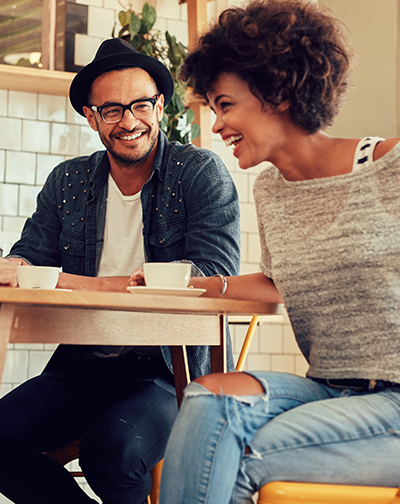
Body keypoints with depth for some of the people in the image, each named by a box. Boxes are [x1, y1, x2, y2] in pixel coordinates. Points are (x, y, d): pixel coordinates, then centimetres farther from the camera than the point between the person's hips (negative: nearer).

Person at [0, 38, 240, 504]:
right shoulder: (67, 182, 11)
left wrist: (89, 285, -20)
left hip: (169, 366, -5)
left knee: (113, 451, -33)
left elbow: (216, 273, -16)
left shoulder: (201, 173, -3)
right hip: (81, 364, 5)